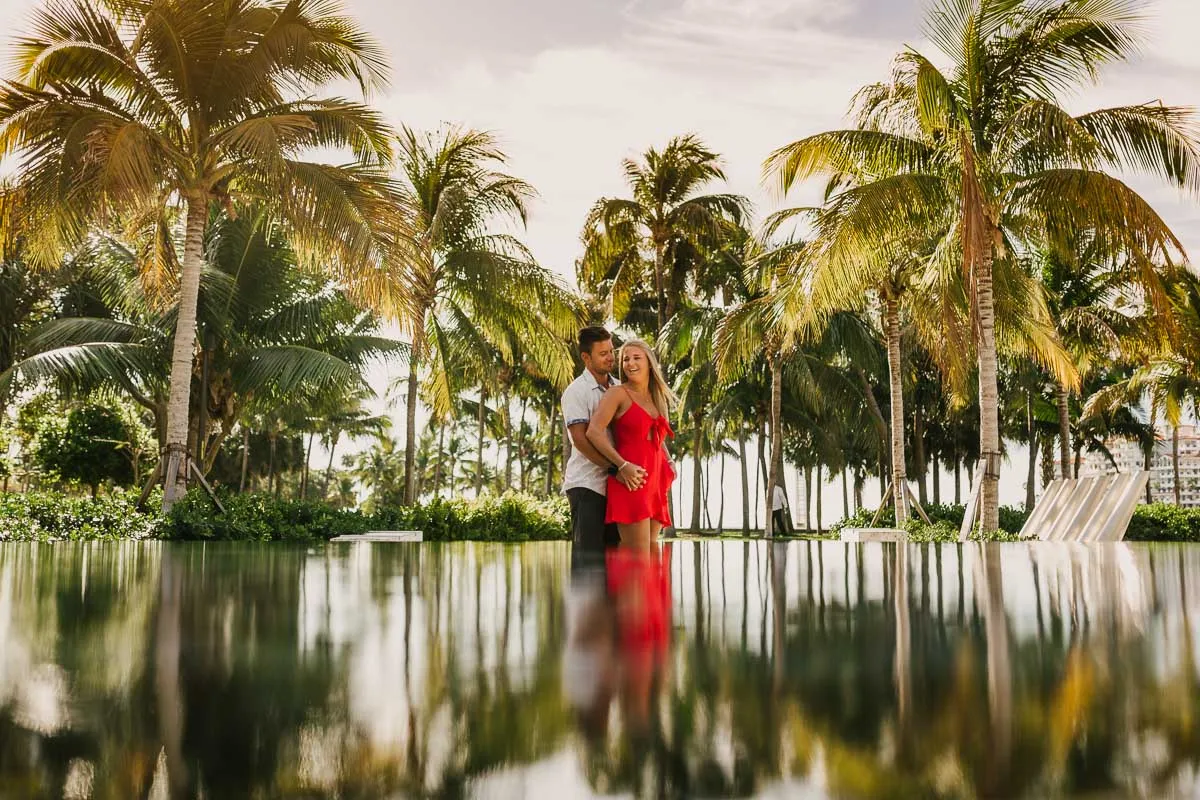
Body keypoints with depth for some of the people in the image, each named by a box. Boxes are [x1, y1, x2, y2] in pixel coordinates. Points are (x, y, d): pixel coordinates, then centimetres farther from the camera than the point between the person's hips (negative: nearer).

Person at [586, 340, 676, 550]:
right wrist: (622, 465, -19)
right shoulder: (618, 394, 0)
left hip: (656, 483, 7)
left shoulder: (658, 399, 21)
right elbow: (594, 431, -13)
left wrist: (669, 463, 14)